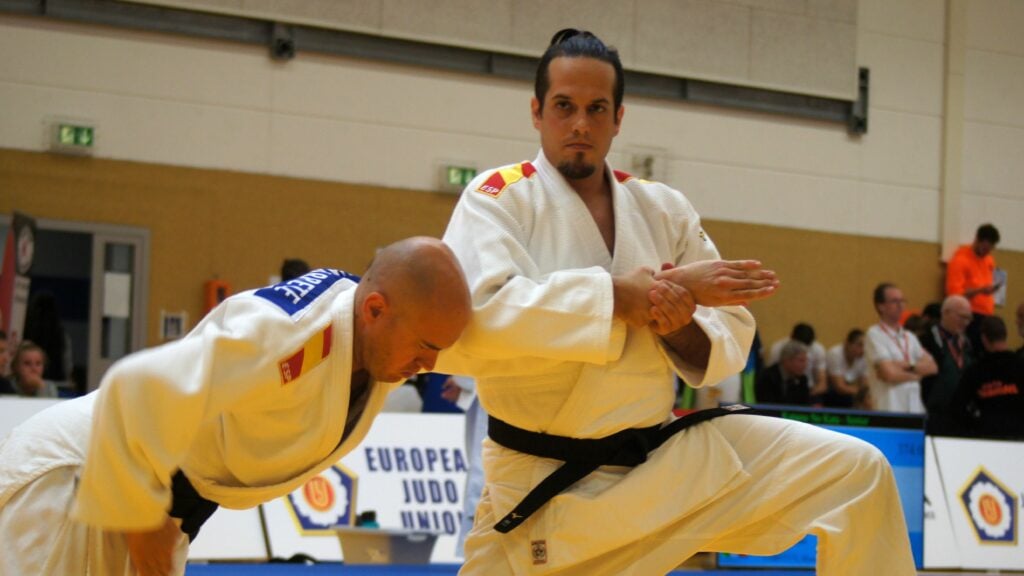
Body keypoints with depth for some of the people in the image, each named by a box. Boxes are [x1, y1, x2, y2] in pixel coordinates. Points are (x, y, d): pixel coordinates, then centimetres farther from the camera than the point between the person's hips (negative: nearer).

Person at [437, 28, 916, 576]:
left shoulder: (664, 209, 6)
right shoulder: (497, 199, -7)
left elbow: (729, 334, 10)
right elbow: (473, 312, -27)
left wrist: (679, 326, -14)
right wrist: (619, 297, -27)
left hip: (671, 460, 4)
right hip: (546, 488, -4)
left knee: (857, 473, -4)